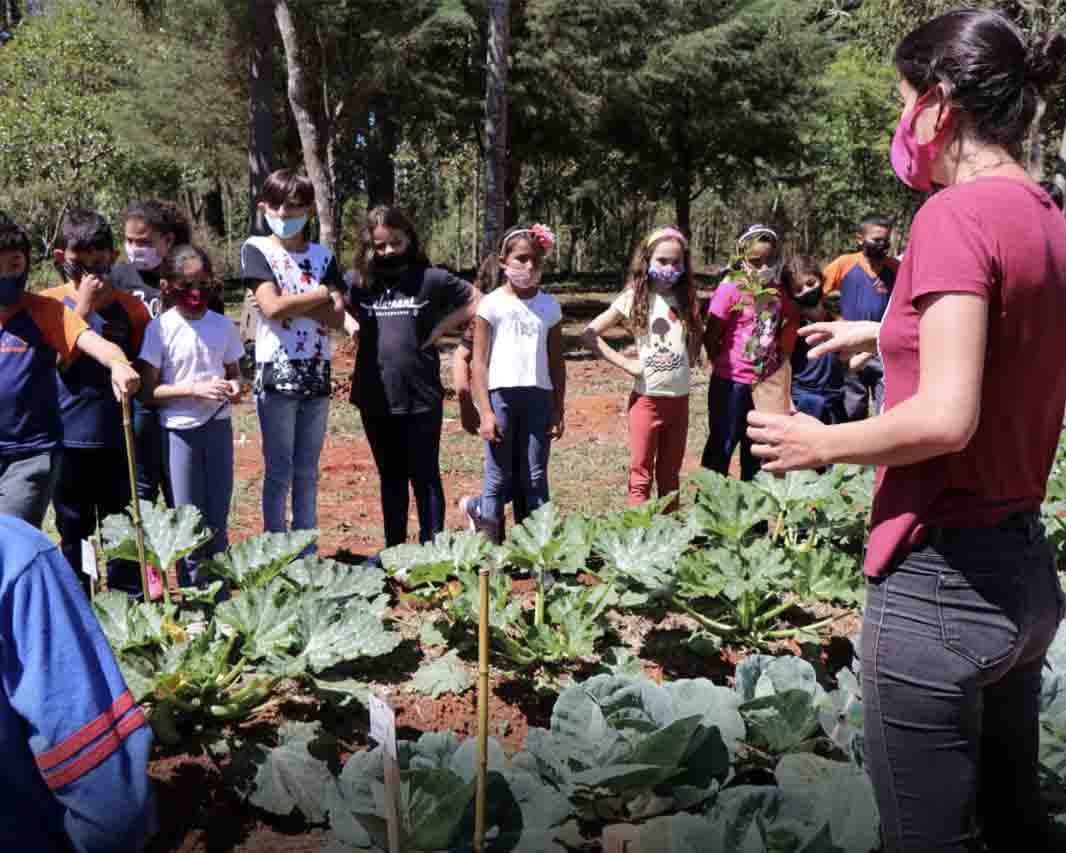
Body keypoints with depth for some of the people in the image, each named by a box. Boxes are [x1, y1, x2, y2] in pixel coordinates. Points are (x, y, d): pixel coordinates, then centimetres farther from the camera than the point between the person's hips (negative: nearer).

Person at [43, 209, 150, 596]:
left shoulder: (129, 306, 3)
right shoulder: (52, 303, 1)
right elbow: (60, 359, -14)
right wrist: (84, 306, -14)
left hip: (117, 437, 0)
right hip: (68, 437, 0)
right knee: (74, 532, 13)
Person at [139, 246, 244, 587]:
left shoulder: (223, 326, 3)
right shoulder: (160, 328, -7)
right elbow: (150, 391, -8)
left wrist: (235, 386, -9)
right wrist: (195, 389, -20)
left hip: (218, 426, 3)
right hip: (178, 429, -3)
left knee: (218, 518, 7)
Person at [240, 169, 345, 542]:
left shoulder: (323, 256, 10)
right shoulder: (256, 249, 0)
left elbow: (336, 317, -2)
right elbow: (272, 307, -14)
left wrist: (292, 301, -13)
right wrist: (324, 294, -5)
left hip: (317, 373, 4)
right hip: (276, 372, -4)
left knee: (308, 472, 11)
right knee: (279, 472, 2)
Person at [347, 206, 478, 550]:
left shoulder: (431, 278, -5)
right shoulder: (360, 282, 5)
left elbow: (477, 301, 0)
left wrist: (440, 328, -7)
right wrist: (352, 325, 3)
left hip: (421, 398, -4)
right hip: (375, 398, 4)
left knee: (425, 477, 6)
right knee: (390, 478, 16)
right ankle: (393, 549, 26)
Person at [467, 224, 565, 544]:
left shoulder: (550, 306, 8)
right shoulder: (491, 304, -1)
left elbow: (556, 362, 11)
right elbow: (480, 362, -3)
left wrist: (559, 410, 6)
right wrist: (485, 411, -9)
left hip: (538, 396, 3)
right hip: (501, 394, -3)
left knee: (535, 480, 5)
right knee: (499, 479, 3)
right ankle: (491, 548, 13)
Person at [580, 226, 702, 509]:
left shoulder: (686, 298, 5)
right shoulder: (634, 298, -6)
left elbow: (698, 335, 22)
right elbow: (589, 334, -8)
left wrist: (690, 360, 3)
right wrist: (625, 363, -13)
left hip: (679, 398, 4)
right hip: (647, 398, -4)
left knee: (670, 474, 15)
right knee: (641, 476, 3)